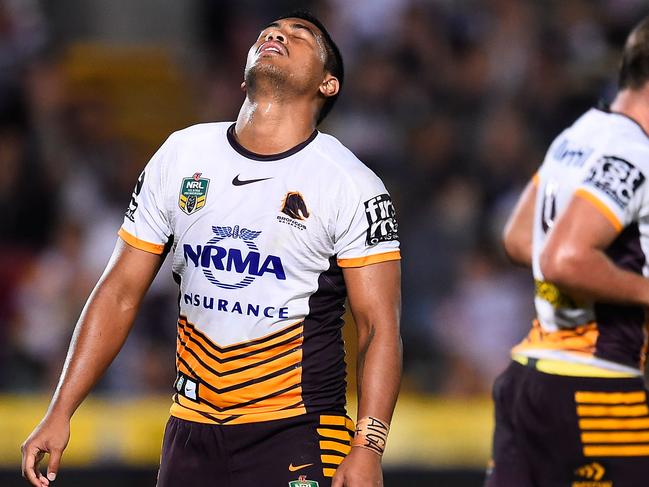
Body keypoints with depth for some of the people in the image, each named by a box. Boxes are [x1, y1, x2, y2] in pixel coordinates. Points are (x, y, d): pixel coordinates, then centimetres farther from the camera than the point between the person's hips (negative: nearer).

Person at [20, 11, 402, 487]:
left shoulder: (353, 185, -5)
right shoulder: (181, 155, 5)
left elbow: (379, 327, -9)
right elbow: (120, 293, 9)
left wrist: (368, 447, -21)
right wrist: (60, 413, 3)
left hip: (296, 432, -4)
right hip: (192, 428, 4)